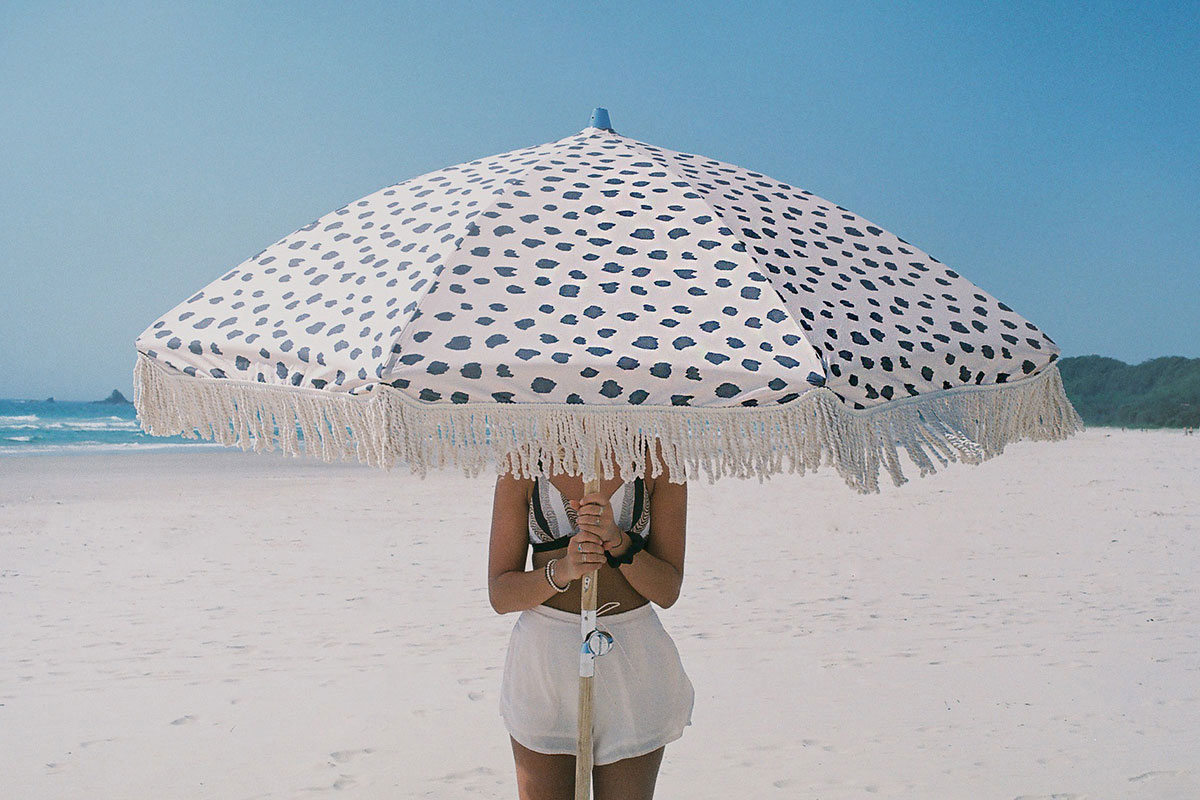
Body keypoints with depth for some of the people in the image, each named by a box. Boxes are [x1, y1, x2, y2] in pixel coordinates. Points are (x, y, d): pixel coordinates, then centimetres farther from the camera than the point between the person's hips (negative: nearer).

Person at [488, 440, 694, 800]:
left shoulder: (656, 457, -3)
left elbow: (667, 591, -4)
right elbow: (499, 594, -4)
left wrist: (617, 541, -22)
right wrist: (562, 571, -22)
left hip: (633, 661, 0)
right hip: (543, 658, 0)